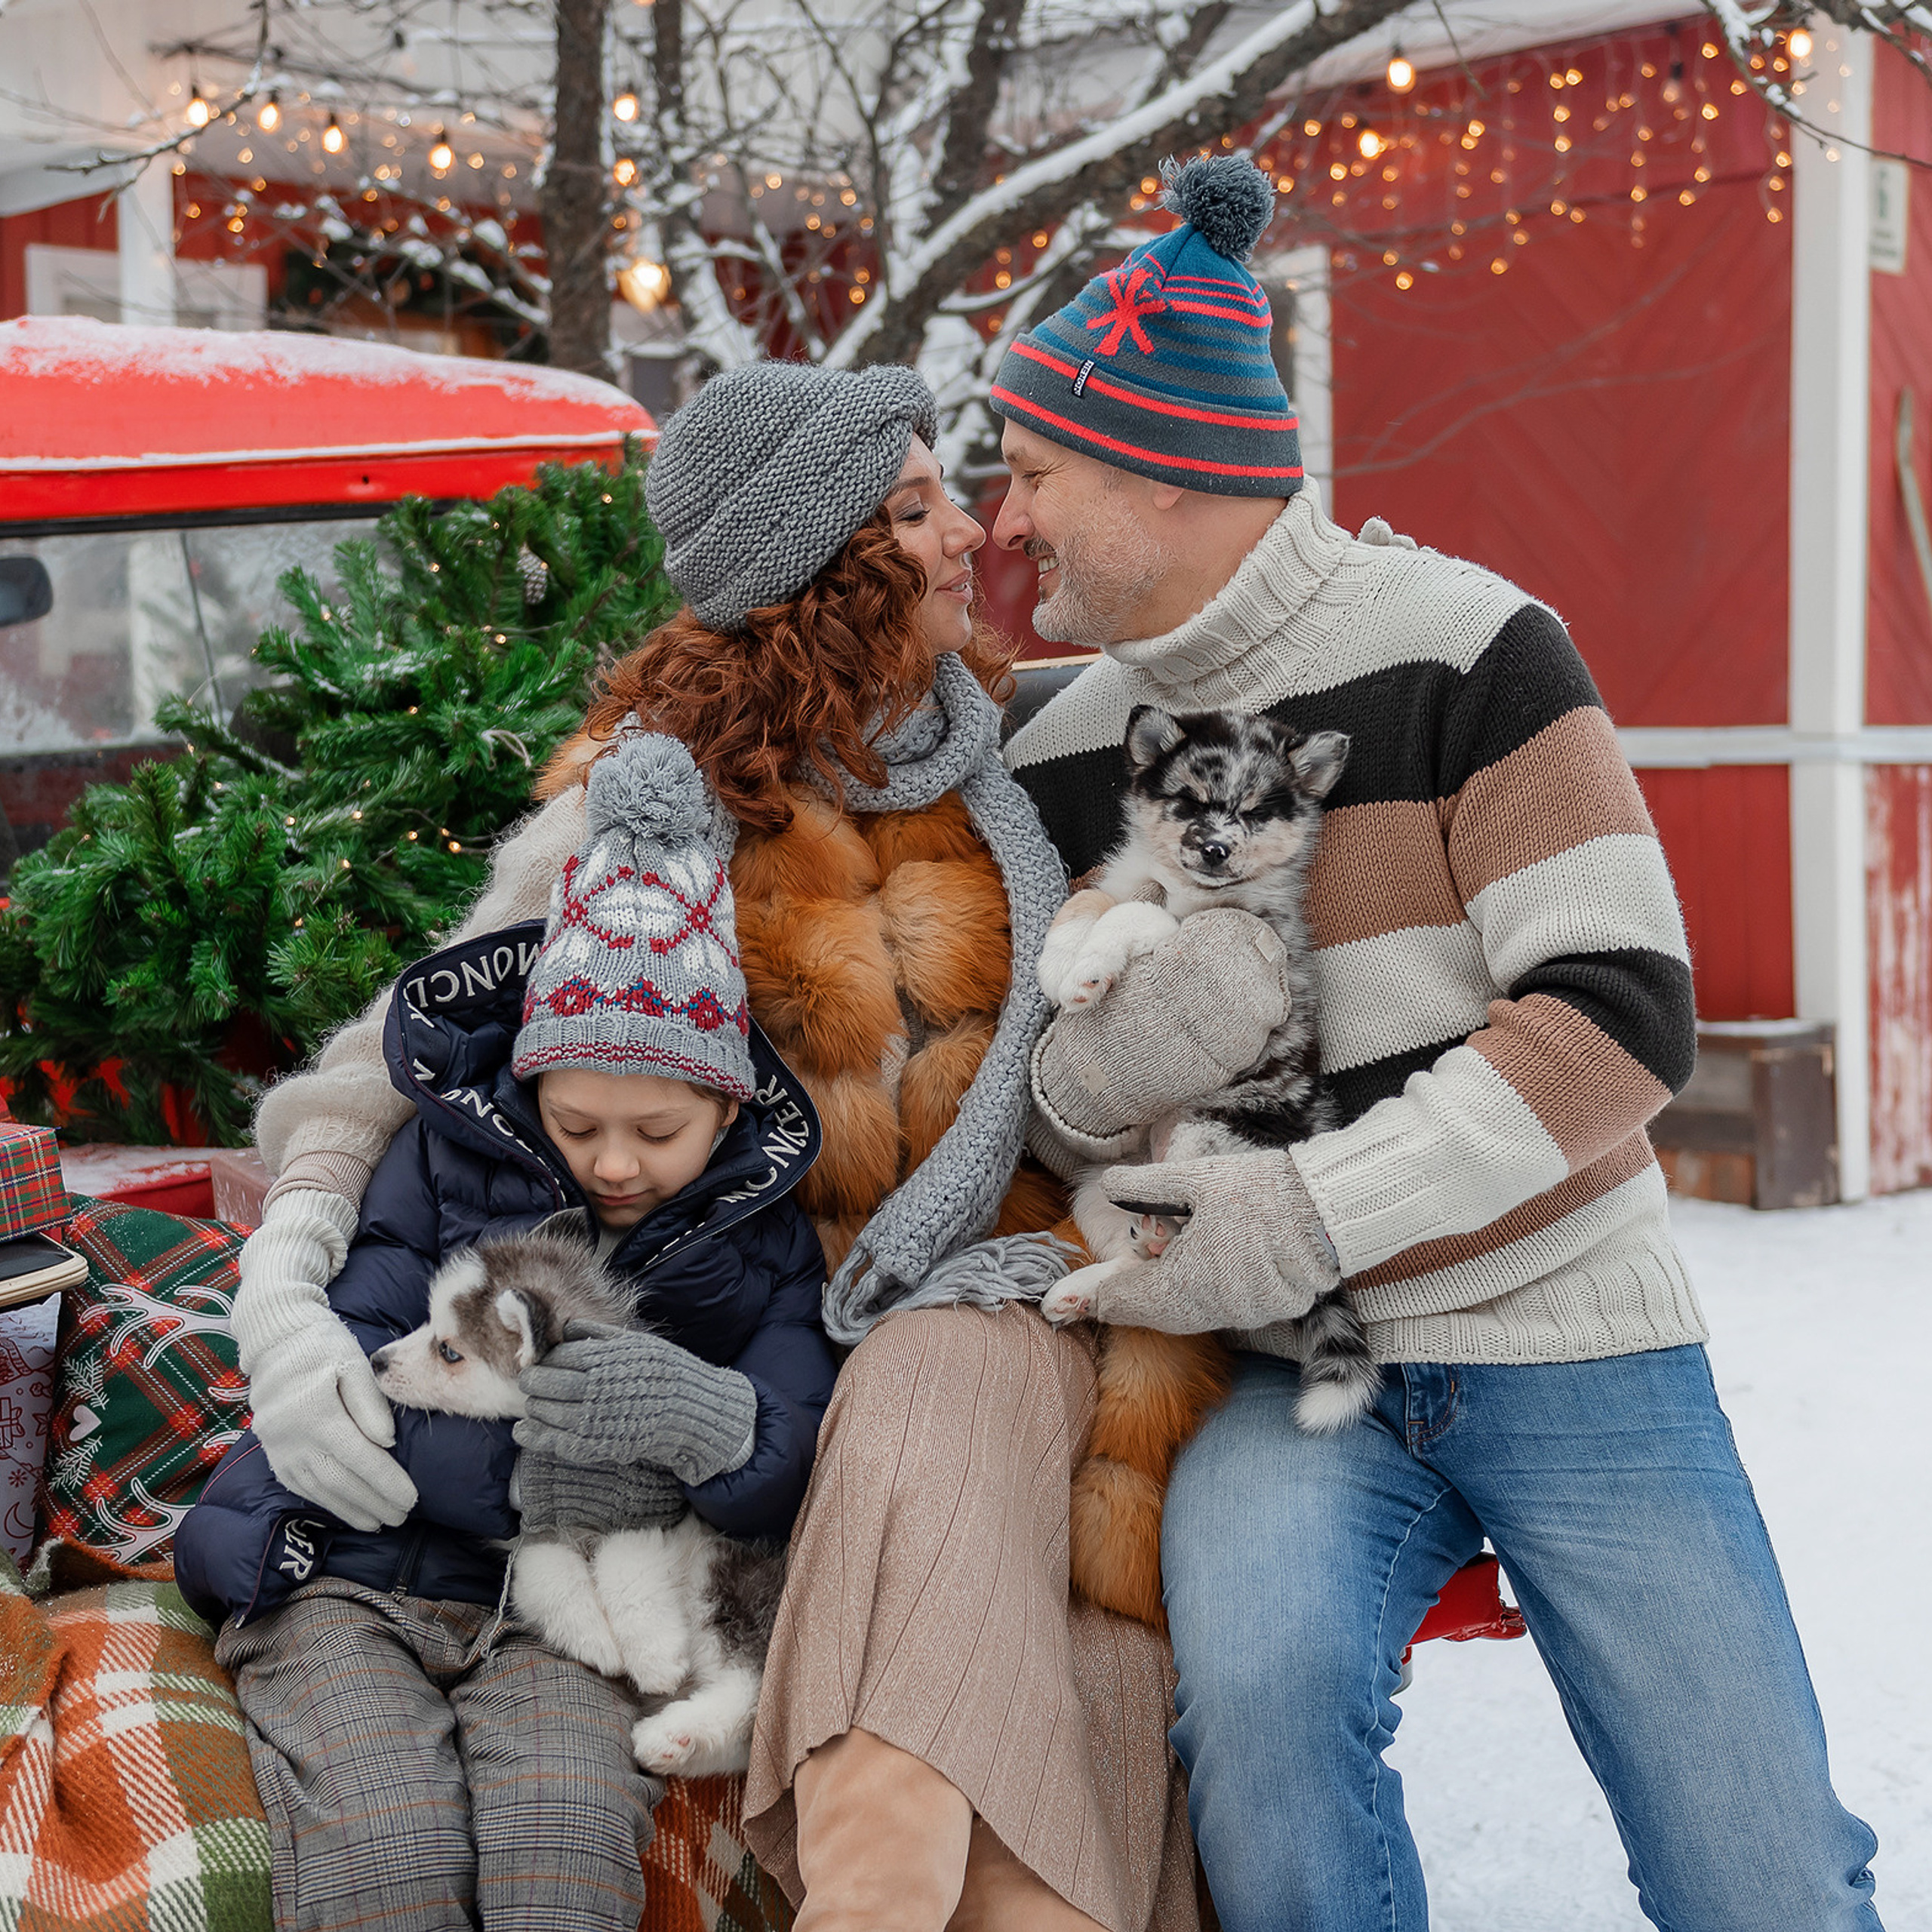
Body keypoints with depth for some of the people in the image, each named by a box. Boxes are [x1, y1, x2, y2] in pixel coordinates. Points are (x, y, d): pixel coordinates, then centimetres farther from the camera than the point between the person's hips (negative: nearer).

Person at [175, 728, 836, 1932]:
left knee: (571, 1832, -31)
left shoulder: (762, 1237, 8)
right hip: (352, 1574, 0)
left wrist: (716, 1424, -27)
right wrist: (521, 1472, -19)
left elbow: (795, 1479, -3)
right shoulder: (451, 1155, 5)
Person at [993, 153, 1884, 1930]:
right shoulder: (1056, 760, 6)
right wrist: (1136, 1037, -17)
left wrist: (1313, 1215, -22)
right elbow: (1042, 1109, 7)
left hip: (1565, 1340, -2)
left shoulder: (1462, 646, -8)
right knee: (1257, 1670, -30)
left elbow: (1625, 1013, -16)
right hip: (1297, 1382, 2)